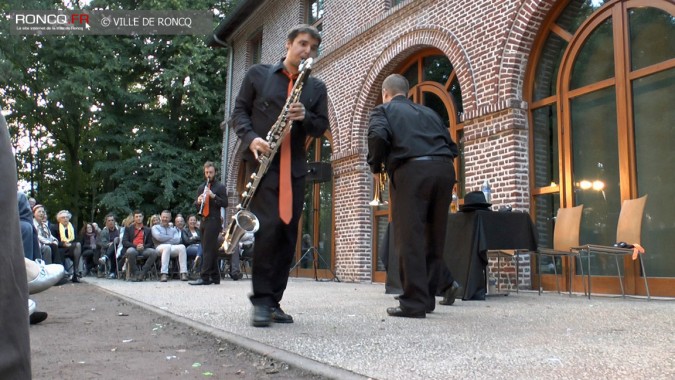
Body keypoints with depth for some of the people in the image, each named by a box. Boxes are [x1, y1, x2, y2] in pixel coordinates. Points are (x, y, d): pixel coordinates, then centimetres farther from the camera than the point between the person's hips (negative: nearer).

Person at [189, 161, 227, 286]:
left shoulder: (220, 187, 1)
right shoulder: (201, 188, 18)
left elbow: (225, 204, -7)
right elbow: (196, 206, 18)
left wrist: (213, 196, -19)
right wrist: (198, 201, -5)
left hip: (214, 221, -7)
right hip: (203, 220, 7)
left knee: (208, 249, -12)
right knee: (210, 250, 9)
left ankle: (204, 277, -15)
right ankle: (214, 276, 14)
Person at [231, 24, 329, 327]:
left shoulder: (316, 87, 14)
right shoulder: (257, 74, 8)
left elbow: (322, 127, 11)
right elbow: (239, 110, 6)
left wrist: (305, 117, -11)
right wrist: (250, 138, -13)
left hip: (295, 167, 4)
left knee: (288, 233, 2)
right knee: (268, 226, -17)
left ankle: (274, 300, 11)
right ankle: (261, 299, -6)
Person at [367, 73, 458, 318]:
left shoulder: (383, 110, 14)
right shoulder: (428, 112, 30)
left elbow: (378, 136, -7)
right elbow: (452, 147, 22)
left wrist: (376, 165, 7)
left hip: (412, 170, -5)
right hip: (444, 169, 6)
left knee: (410, 237, -4)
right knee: (434, 237, 11)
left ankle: (414, 303, -7)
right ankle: (427, 298, 19)